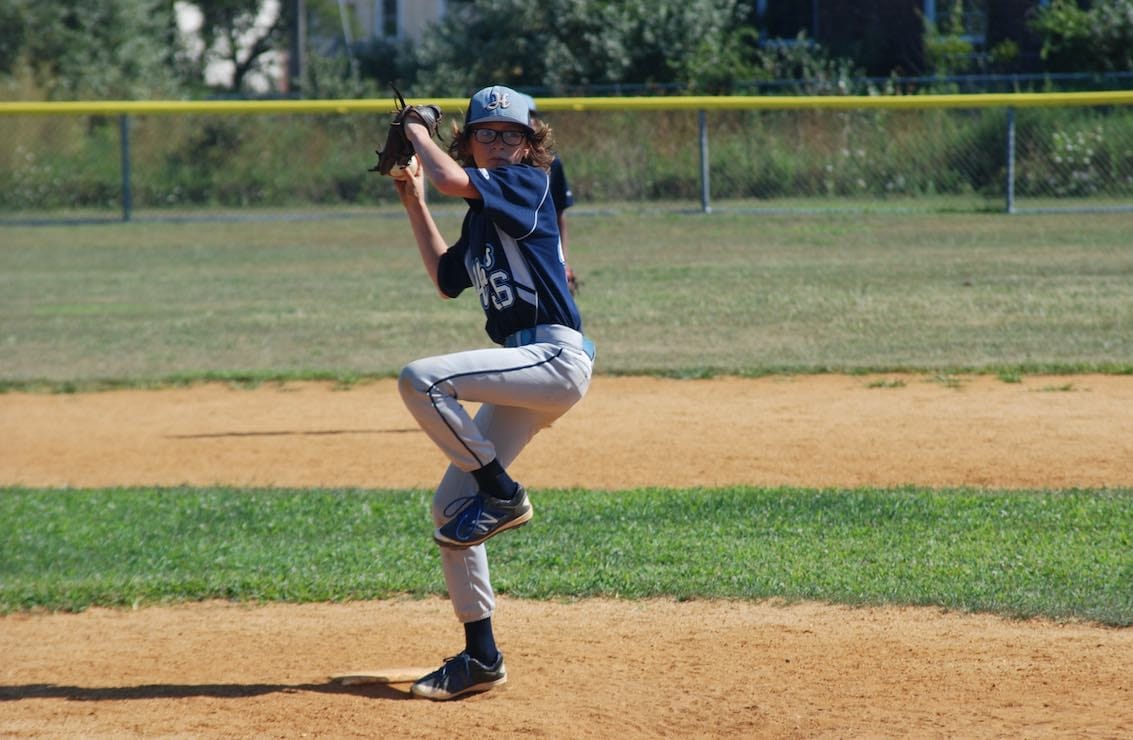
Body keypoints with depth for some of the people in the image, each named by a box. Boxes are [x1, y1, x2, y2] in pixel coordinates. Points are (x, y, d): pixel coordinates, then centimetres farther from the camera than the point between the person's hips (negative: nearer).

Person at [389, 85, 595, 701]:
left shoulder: (528, 183, -5)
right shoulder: (481, 219, 20)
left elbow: (449, 178, -18)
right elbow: (446, 279, 33)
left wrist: (418, 135, 1)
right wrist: (414, 206, 28)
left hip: (557, 357, -9)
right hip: (527, 372, 9)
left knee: (421, 380, -27)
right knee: (450, 507, 5)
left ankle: (502, 494, -11)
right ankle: (481, 657, 11)